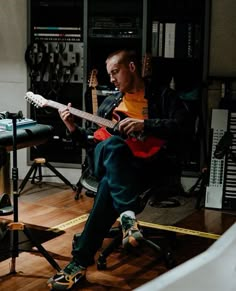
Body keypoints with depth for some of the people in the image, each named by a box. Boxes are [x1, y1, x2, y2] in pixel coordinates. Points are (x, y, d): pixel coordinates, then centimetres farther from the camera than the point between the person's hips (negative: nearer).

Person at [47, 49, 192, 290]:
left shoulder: (161, 95, 12)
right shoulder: (110, 103, 27)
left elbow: (181, 125, -5)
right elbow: (92, 140, 27)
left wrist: (145, 125, -15)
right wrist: (74, 129, 8)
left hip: (148, 163, -3)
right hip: (108, 160, 4)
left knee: (109, 183, -37)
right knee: (112, 144, -37)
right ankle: (128, 214, -49)